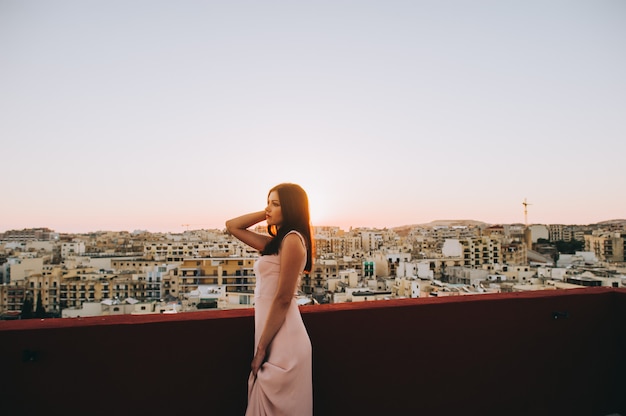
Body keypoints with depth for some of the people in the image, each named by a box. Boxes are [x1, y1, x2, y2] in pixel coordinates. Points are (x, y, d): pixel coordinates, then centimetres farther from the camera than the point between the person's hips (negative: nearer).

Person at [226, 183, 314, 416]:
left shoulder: (292, 239, -14)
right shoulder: (274, 242, 11)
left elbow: (283, 298, -18)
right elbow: (232, 226, 18)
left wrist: (261, 347, -14)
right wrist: (265, 214, 8)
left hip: (282, 340, -8)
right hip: (275, 337, 8)